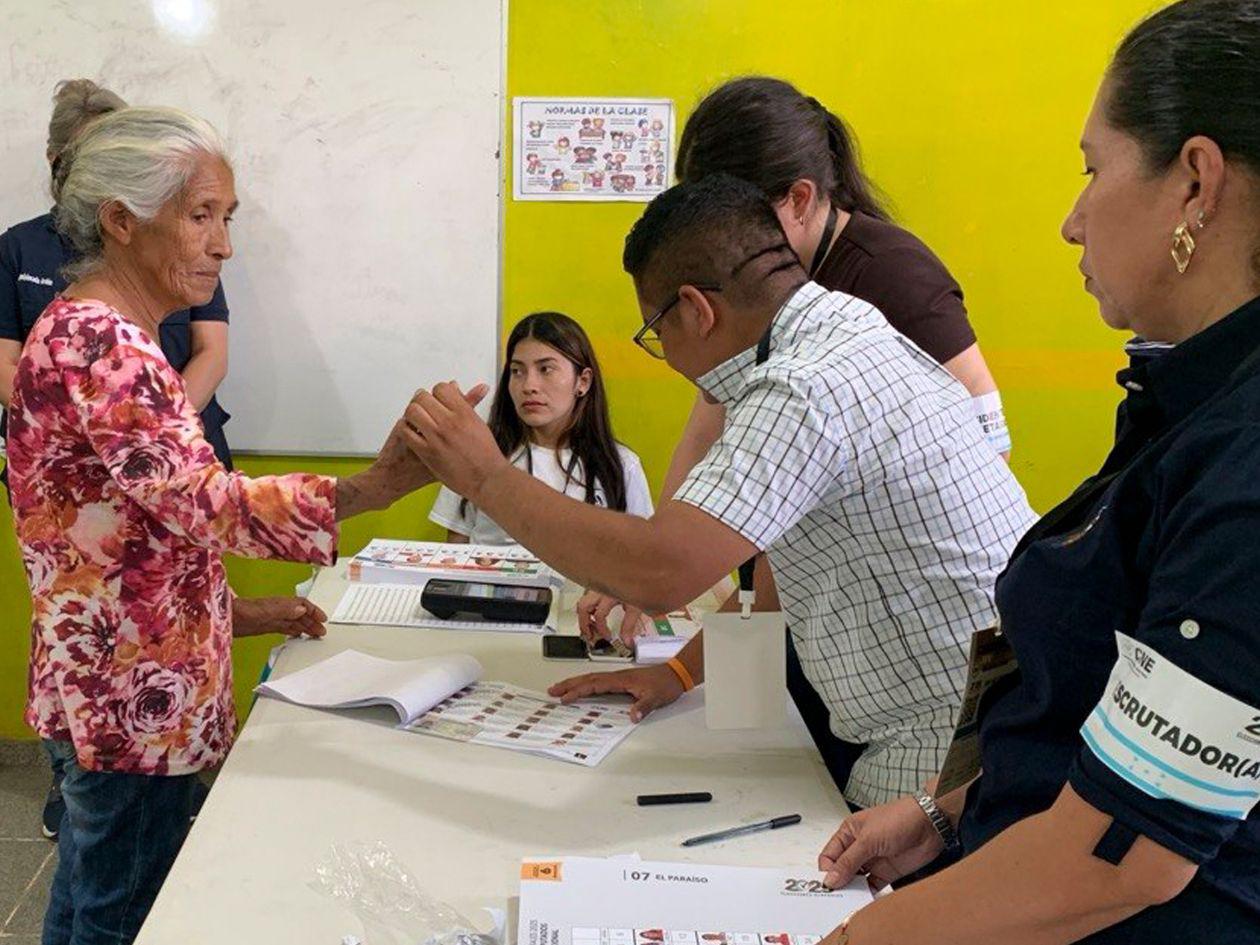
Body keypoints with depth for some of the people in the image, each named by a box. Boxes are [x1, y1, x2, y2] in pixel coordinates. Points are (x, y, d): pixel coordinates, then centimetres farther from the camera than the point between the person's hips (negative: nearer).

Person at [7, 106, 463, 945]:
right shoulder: (96, 340, -21)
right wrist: (373, 488, -41)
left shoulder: (104, 335, 12)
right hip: (135, 696, -10)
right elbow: (204, 503, -31)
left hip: (106, 689, 10)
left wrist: (233, 613, 11)